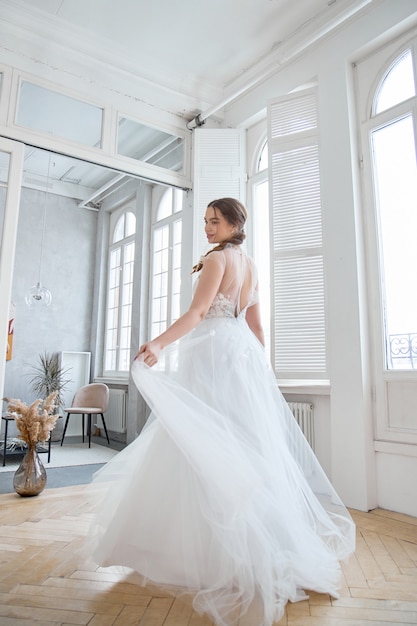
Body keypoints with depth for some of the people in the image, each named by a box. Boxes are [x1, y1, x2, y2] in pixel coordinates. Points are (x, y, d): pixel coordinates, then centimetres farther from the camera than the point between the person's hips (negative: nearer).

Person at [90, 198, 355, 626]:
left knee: (209, 443, -4)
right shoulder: (250, 265, 17)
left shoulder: (218, 257, -7)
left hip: (215, 353, -9)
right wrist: (261, 366, 23)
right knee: (250, 443, 13)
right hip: (244, 355, 9)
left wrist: (159, 343, -26)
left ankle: (221, 547, 4)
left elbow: (197, 312, -20)